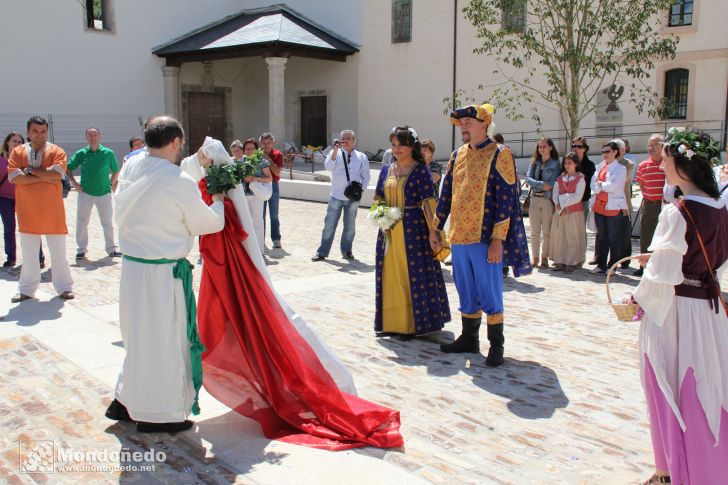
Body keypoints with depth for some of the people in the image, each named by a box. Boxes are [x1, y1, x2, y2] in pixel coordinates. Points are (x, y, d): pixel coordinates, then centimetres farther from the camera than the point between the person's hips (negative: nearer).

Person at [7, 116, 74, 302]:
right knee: (28, 253, 10)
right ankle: (26, 290, 22)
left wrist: (30, 169, -12)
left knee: (59, 252, 6)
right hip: (27, 211, 1)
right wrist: (44, 176, -15)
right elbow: (13, 177, -12)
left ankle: (64, 287, 18)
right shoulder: (17, 152, 3)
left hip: (52, 211, -1)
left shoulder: (56, 151, -2)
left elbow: (56, 173, -19)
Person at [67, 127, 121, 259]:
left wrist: (110, 184, 1)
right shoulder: (81, 154, 0)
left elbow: (116, 171, 9)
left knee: (108, 222, 6)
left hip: (104, 193, 0)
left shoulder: (108, 153, -1)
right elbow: (68, 168, 10)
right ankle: (82, 249, 15)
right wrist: (74, 183, 1)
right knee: (81, 222, 4)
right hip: (85, 193, 1)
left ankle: (111, 248, 17)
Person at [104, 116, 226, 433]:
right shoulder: (180, 182, -19)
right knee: (163, 339, 6)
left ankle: (125, 401, 34)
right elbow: (206, 223, -8)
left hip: (132, 265, 8)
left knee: (141, 336, 22)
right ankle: (156, 415, 20)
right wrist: (218, 202, 12)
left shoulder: (130, 167, 1)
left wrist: (196, 164, 24)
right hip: (161, 274, -8)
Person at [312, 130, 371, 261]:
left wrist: (361, 189, -4)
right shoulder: (335, 153, 2)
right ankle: (322, 252, 8)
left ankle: (346, 251, 24)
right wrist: (336, 150, -23)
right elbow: (328, 166, -17)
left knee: (350, 226, 10)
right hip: (336, 196, -1)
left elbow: (366, 177, 10)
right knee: (329, 225, 1)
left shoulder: (362, 157, 6)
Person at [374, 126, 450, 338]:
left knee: (414, 275, 0)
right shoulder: (386, 170, 11)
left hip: (413, 229, -6)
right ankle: (391, 321, 24)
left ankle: (414, 323, 12)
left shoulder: (420, 171, -7)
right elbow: (378, 198, 19)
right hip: (389, 231, 6)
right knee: (391, 275, 11)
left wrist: (433, 232, -19)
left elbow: (429, 203, -13)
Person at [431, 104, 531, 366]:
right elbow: (446, 194, 17)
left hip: (485, 238, -6)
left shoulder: (500, 155, -7)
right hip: (458, 237, 6)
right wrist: (435, 229, 15)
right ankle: (469, 339, 27)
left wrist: (497, 239, -17)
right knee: (467, 293, 14)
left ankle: (496, 345, 11)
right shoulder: (457, 155, 12)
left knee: (489, 293, -1)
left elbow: (506, 199, -11)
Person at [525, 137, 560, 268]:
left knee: (547, 230, -1)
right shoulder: (534, 162, 12)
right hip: (535, 199, 4)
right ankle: (535, 257, 11)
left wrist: (536, 186, -6)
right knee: (534, 231, 5)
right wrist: (542, 184, -14)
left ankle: (544, 257, 8)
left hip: (548, 199, -3)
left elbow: (552, 183, -7)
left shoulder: (555, 163, 1)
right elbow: (528, 178, -1)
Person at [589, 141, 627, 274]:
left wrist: (601, 184, -3)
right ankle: (601, 265, 18)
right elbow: (594, 185, 3)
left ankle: (612, 266, 7)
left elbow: (614, 186, -16)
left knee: (614, 239, 0)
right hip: (599, 206, 6)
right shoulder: (600, 167, 13)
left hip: (614, 207, -6)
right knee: (601, 238, 11)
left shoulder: (621, 168, -4)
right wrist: (606, 186, -12)